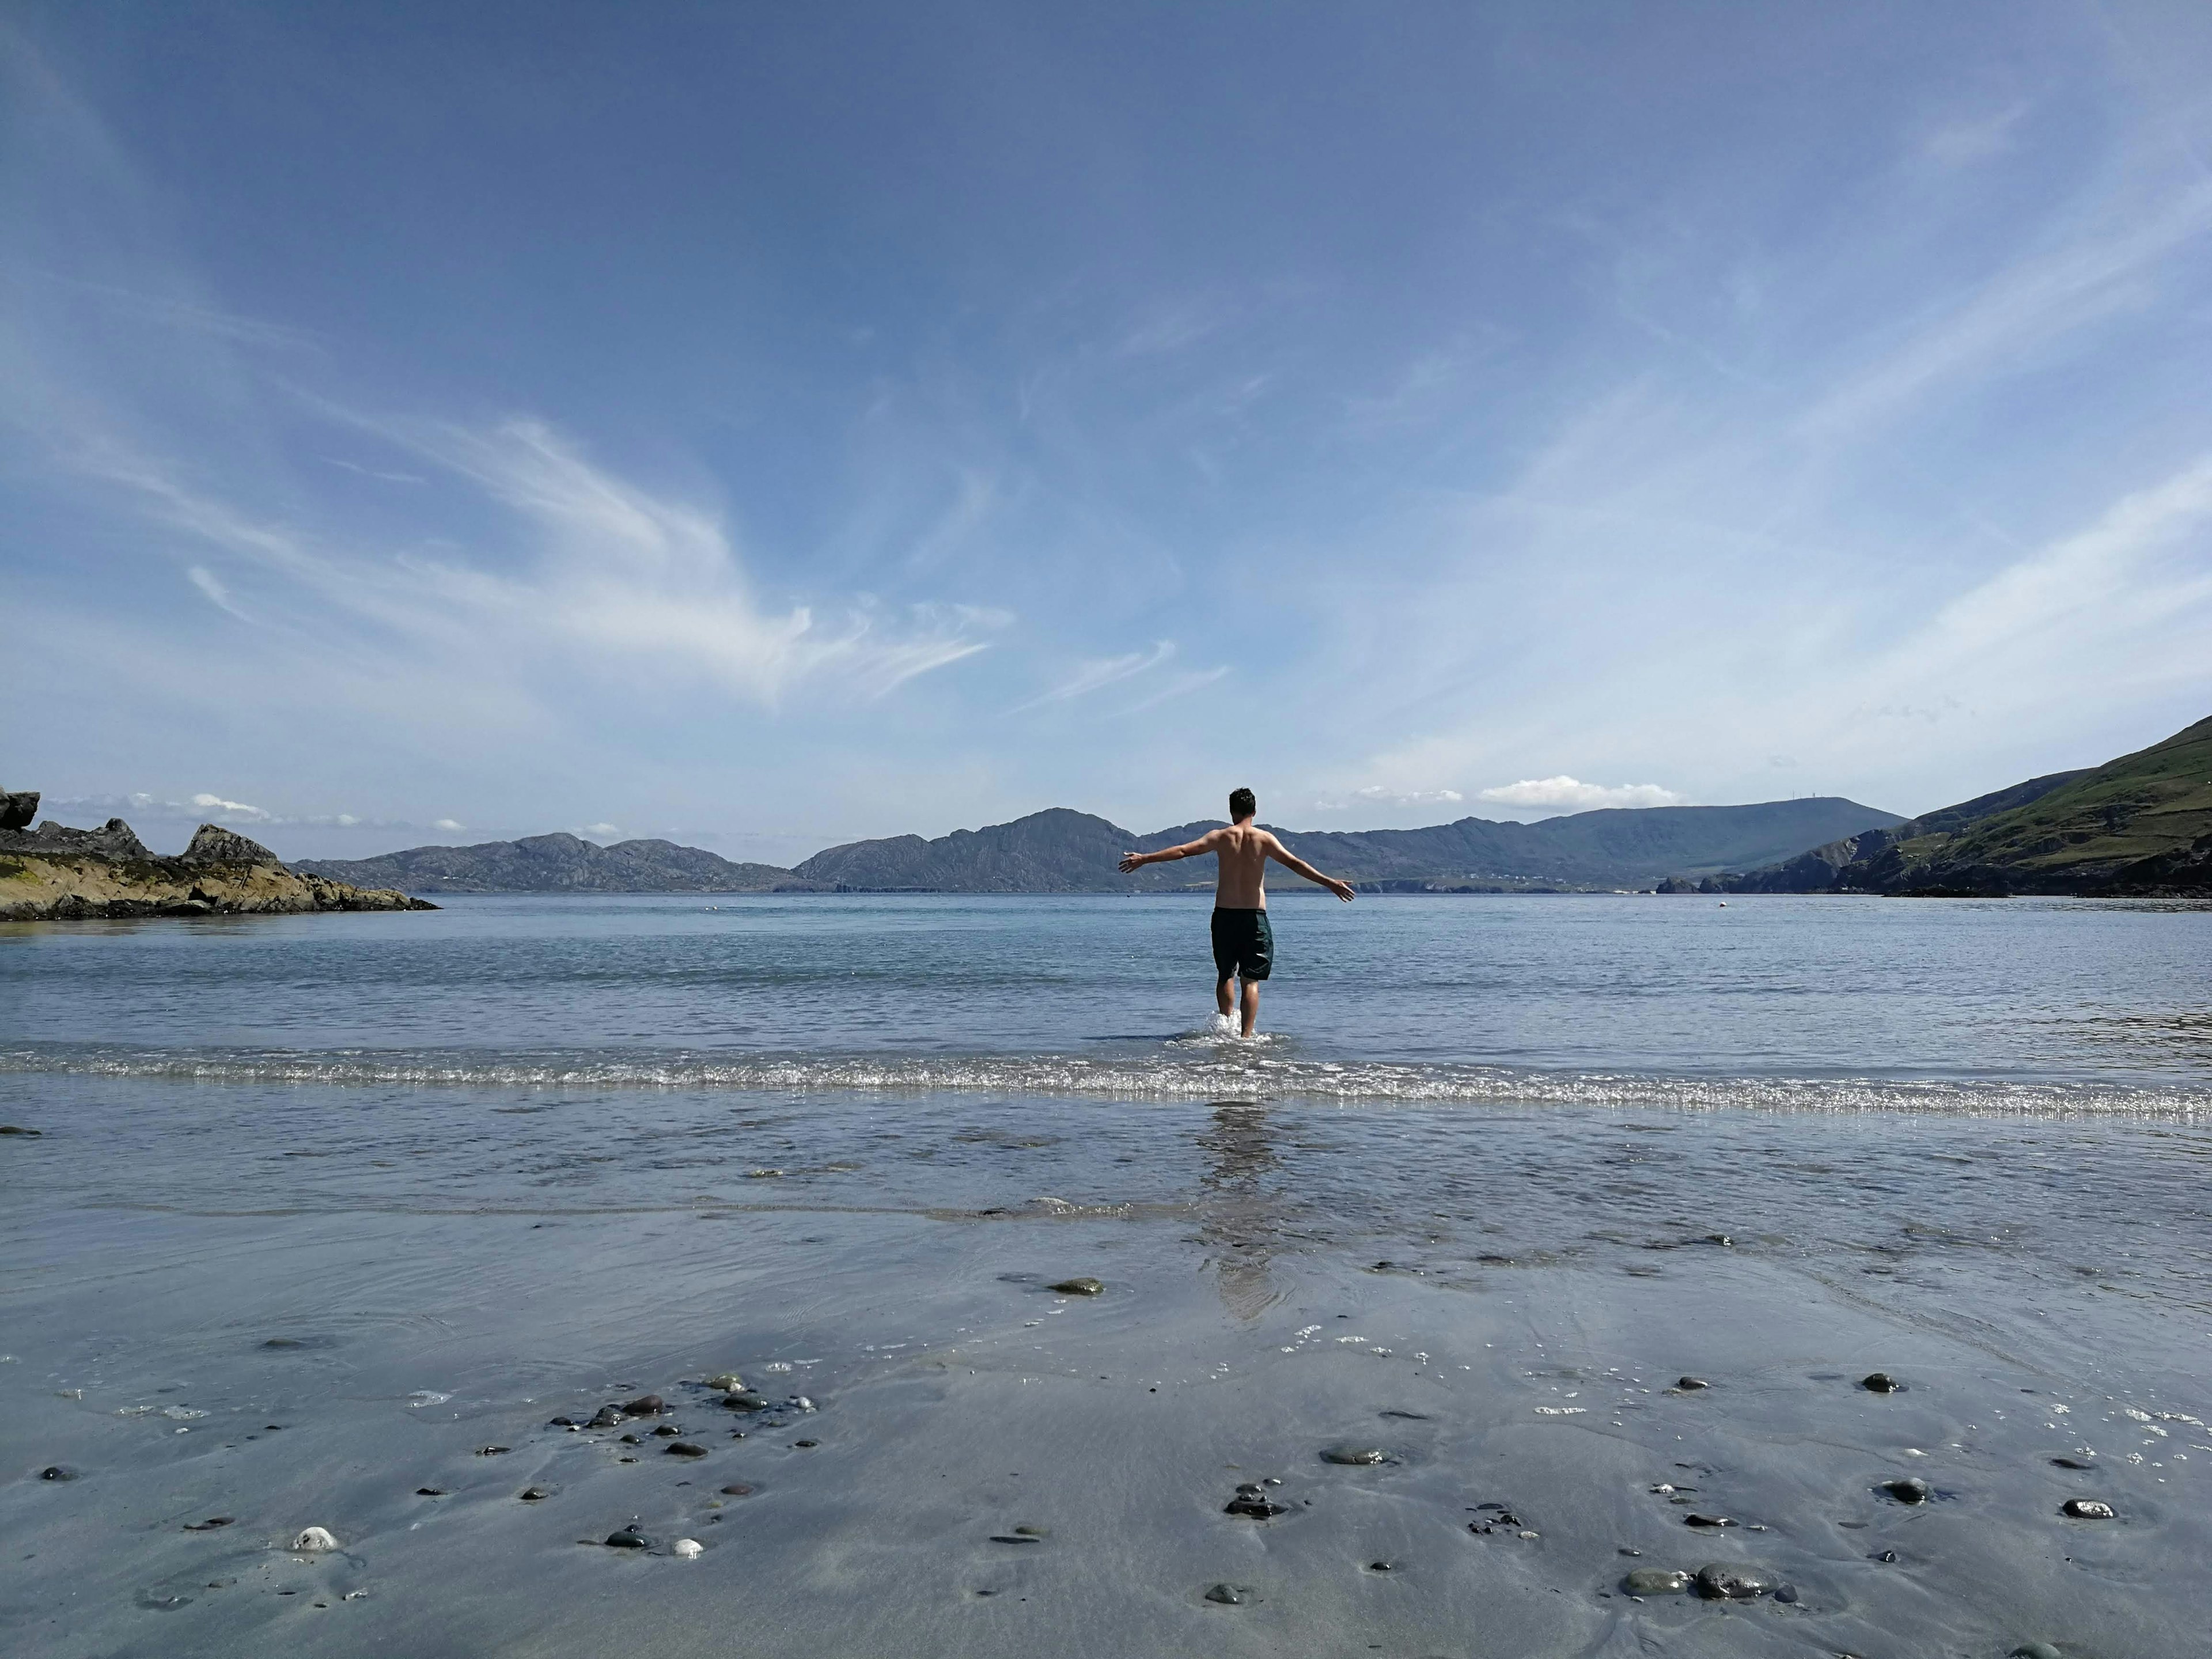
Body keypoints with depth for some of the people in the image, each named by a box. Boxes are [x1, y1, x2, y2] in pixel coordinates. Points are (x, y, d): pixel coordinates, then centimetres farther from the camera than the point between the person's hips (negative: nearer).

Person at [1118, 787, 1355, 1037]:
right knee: (1250, 980, 3)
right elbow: (1294, 863, -8)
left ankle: (1225, 1020, 4)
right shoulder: (1264, 838, -2)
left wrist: (1144, 859, 4)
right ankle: (1246, 1036, -4)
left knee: (1225, 975, 19)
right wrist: (1330, 883, -5)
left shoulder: (1221, 837, 0)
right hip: (1254, 916, -1)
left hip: (1224, 915, 1)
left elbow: (1183, 851, -3)